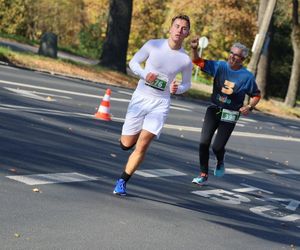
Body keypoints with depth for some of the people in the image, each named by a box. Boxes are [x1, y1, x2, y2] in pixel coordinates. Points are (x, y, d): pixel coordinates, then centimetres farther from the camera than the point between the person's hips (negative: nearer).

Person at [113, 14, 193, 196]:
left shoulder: (186, 60, -3)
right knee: (126, 144, 4)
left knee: (142, 145, -15)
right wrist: (145, 74, -15)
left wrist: (177, 89, -12)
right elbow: (133, 62, 5)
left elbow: (187, 84, 12)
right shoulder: (153, 45, -5)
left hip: (161, 103, -1)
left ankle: (122, 182, -2)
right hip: (140, 98, 1)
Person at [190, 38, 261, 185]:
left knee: (217, 146, -8)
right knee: (204, 142, -7)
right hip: (213, 110, 2)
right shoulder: (219, 66, -3)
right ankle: (203, 174, 8)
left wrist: (249, 107, -16)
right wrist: (194, 49, -21)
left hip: (230, 116, -2)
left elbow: (256, 95, 3)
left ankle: (220, 163, 28)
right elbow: (197, 61, -2)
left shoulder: (247, 77, -9)